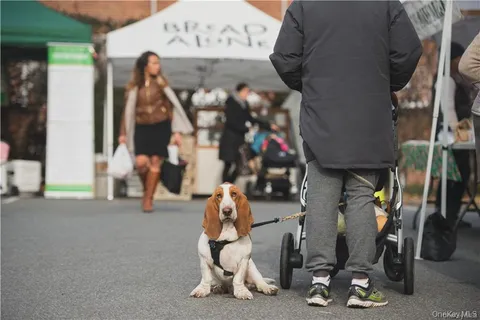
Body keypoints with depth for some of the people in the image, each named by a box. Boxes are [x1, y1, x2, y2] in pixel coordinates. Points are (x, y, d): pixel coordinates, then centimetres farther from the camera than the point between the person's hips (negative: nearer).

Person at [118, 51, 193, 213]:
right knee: (141, 162, -15)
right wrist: (123, 133, 6)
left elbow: (172, 106, 4)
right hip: (142, 128, 0)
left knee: (155, 162, -6)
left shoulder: (160, 83, 4)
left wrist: (177, 132, -1)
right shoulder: (134, 86, 5)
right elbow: (128, 110, 9)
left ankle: (149, 199, 6)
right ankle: (146, 189, 15)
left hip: (161, 127, 0)